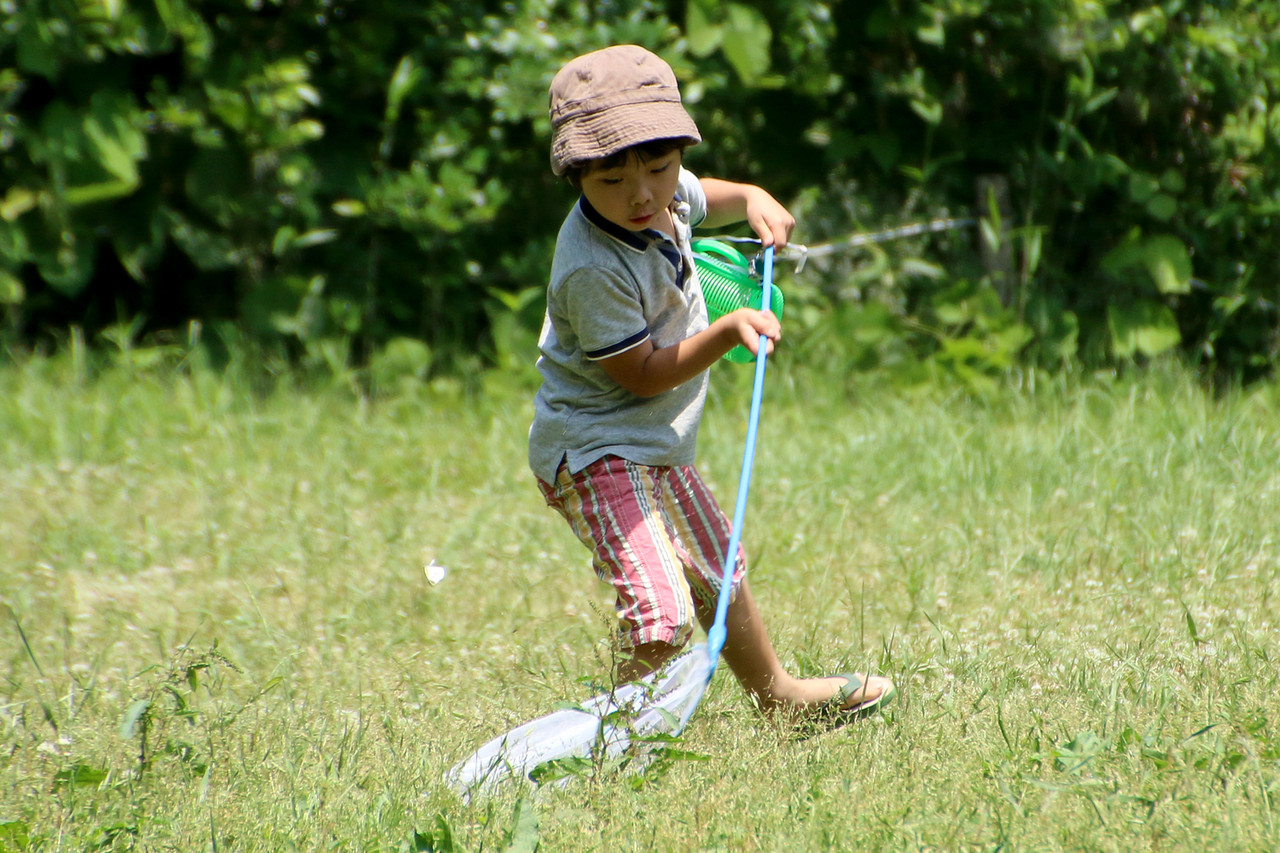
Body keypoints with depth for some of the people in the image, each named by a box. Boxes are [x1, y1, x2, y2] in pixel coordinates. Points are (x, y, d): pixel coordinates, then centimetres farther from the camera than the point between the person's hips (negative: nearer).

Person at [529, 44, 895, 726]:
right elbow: (644, 374, -24)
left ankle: (778, 695, 50)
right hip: (596, 455, -9)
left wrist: (754, 203, 1)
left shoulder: (666, 193, -7)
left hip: (658, 447, 9)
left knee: (718, 573, 29)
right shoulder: (594, 270, -32)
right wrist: (729, 332, -28)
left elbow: (707, 198, 20)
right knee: (662, 615, -26)